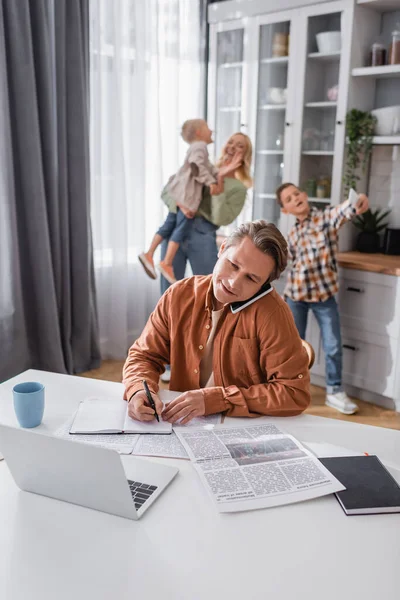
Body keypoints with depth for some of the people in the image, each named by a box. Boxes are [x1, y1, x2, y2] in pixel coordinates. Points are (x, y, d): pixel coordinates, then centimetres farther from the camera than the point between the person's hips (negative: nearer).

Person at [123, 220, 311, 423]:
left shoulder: (271, 312, -16)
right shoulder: (179, 296, -4)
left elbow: (295, 393, -17)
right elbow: (143, 356, 4)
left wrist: (215, 400, -22)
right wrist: (140, 391, -17)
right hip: (182, 427, 4)